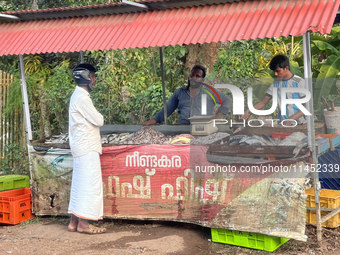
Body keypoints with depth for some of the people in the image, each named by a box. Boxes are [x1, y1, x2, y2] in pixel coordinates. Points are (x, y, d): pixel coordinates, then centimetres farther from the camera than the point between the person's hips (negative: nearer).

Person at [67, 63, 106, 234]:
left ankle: (74, 222, 16)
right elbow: (98, 121, -16)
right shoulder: (82, 97, -15)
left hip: (83, 147, 10)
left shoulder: (79, 95, 17)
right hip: (87, 148, -10)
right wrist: (99, 116, 2)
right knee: (89, 184, -6)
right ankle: (83, 223, -2)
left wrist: (95, 118, 4)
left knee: (80, 185, 11)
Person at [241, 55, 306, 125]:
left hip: (298, 125, -4)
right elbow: (263, 102, 13)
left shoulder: (299, 82, -3)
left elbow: (307, 106, -7)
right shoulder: (276, 84, 11)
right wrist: (249, 111, -4)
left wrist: (292, 118, -19)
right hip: (282, 125, 4)